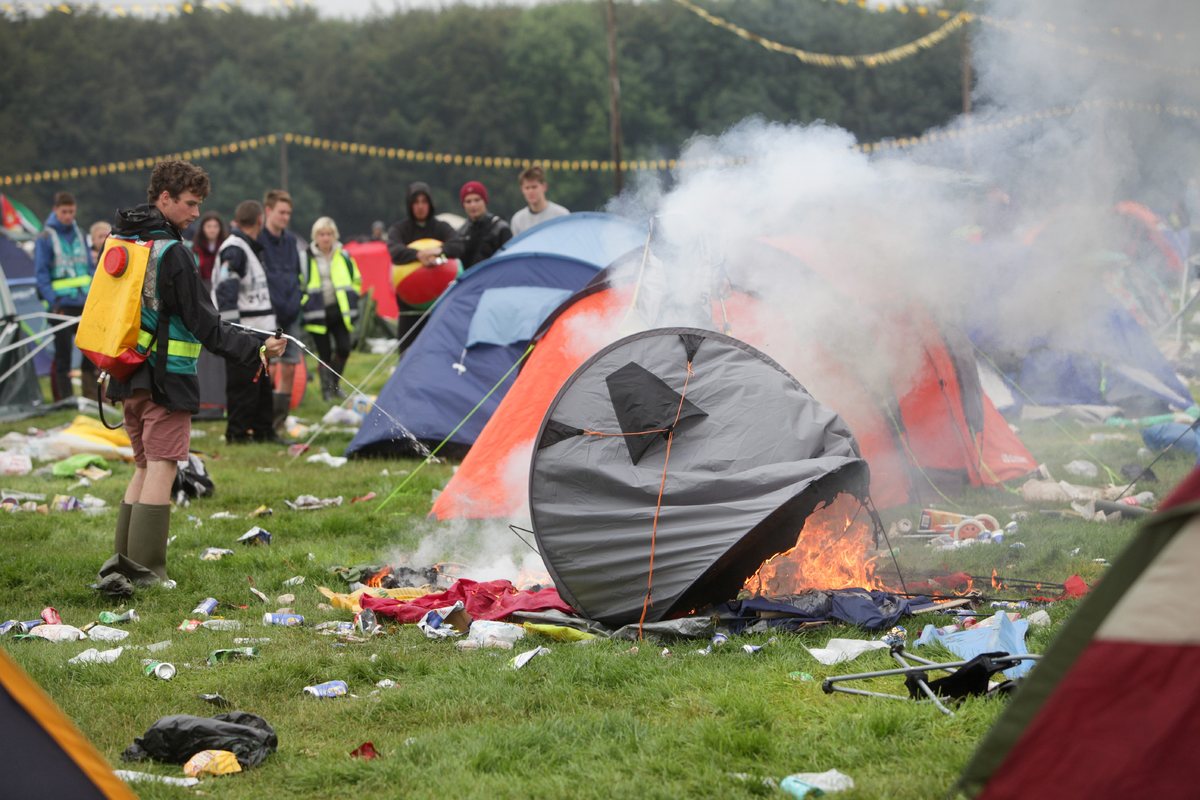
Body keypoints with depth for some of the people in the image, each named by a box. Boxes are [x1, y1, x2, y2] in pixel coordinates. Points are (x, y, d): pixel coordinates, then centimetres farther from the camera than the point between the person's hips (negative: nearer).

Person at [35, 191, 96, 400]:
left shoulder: (79, 234, 13)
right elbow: (41, 273, -7)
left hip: (84, 303, 5)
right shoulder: (46, 237, -3)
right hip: (62, 304, -5)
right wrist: (53, 301, -15)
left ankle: (90, 390, 14)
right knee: (63, 351, -2)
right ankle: (64, 396, 2)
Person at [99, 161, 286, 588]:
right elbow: (203, 324, -16)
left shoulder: (119, 241, 10)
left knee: (145, 467, 17)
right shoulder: (172, 252, -15)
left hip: (128, 375, 8)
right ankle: (145, 569, -7)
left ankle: (123, 557, 16)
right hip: (167, 377, -8)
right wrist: (256, 348, -16)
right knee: (161, 469, -5)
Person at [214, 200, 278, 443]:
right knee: (243, 384, -7)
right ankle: (237, 434, -1)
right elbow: (225, 291, -22)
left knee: (262, 384, 15)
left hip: (257, 331, 10)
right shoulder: (233, 250, -14)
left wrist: (273, 324, 29)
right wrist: (231, 326, -28)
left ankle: (263, 430, 22)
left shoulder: (250, 248, 19)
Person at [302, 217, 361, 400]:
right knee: (324, 354, 0)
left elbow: (356, 281, 17)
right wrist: (305, 303, -4)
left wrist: (350, 300, 7)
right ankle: (326, 388, 13)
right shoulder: (307, 258, -3)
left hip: (339, 311, 2)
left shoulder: (344, 256, 7)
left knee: (343, 349, -7)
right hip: (317, 314, -2)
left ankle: (334, 383, 14)